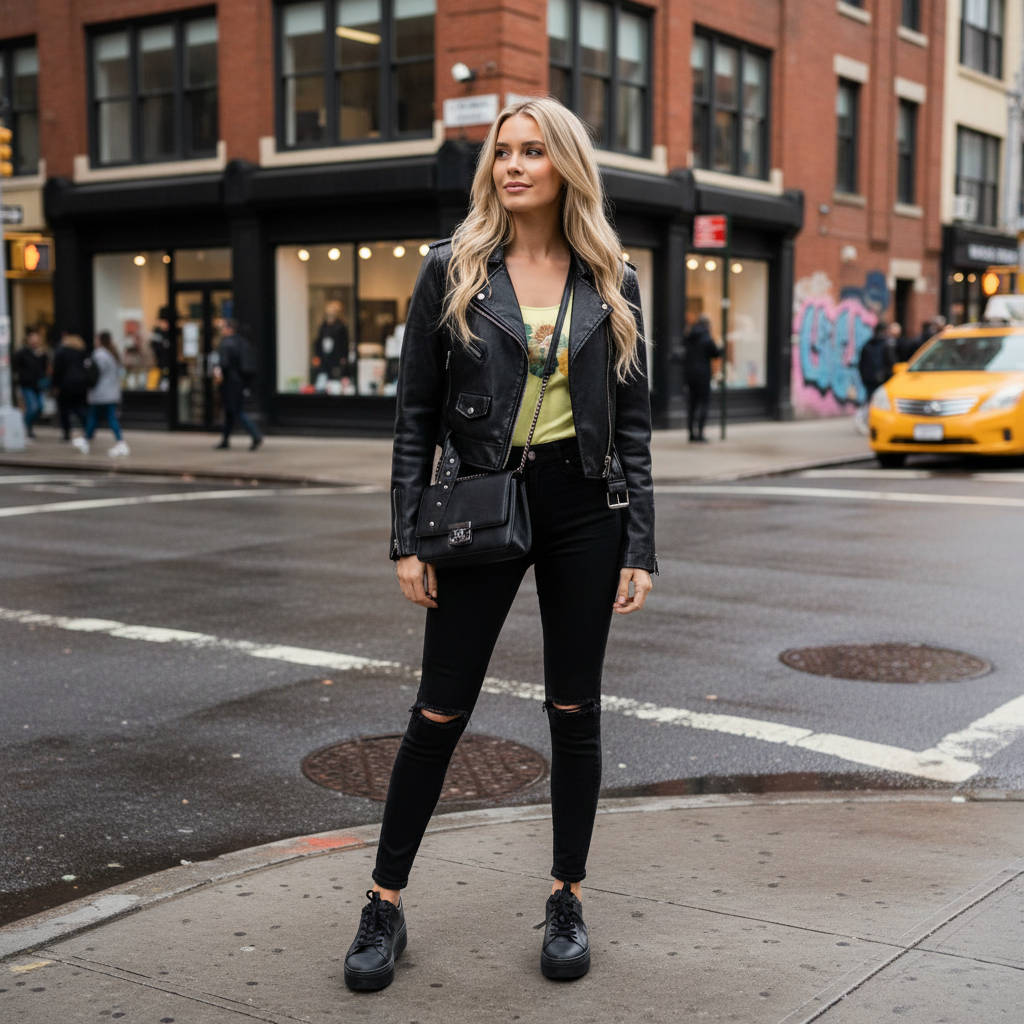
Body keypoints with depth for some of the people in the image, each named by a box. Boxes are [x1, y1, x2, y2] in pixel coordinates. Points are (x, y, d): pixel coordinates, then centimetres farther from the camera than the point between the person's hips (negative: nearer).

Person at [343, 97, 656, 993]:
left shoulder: (611, 281, 5)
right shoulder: (452, 271, 2)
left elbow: (633, 421, 5)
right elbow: (416, 413, 1)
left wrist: (640, 548, -1)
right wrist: (407, 539, -5)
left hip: (584, 510, 1)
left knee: (574, 709, 8)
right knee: (441, 709, 3)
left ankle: (568, 899, 23)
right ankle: (386, 902, 16)